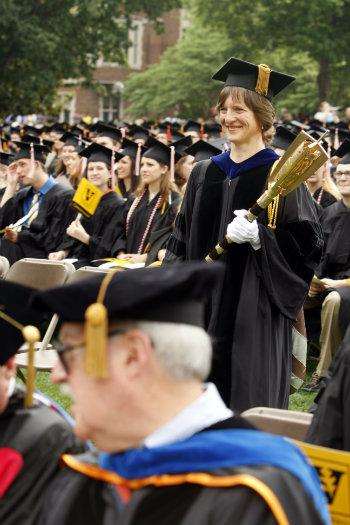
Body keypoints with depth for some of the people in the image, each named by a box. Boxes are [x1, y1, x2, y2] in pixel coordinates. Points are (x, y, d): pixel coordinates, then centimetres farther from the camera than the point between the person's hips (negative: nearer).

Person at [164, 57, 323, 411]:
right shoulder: (205, 174, 12)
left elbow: (307, 243, -9)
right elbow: (182, 239, 16)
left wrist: (258, 236, -23)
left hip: (255, 315, -5)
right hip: (203, 309, 5)